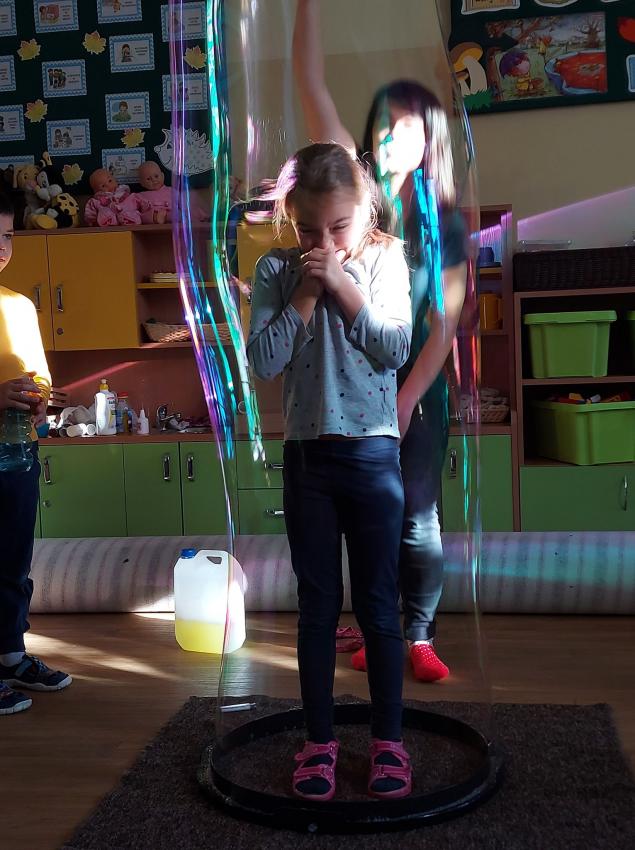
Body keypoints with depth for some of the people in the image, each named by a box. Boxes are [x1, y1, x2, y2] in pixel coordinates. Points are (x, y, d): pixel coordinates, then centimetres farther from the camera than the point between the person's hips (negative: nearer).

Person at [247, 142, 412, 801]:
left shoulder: (386, 260, 0)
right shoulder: (276, 271, 1)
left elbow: (396, 350, -10)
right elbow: (263, 362, -8)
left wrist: (344, 285, -14)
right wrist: (306, 292, -11)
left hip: (373, 453, -1)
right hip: (307, 455, 1)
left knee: (378, 604, 7)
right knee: (318, 605, 10)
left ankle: (388, 741, 22)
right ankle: (319, 741, 24)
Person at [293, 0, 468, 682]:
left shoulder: (445, 223, -1)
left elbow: (444, 325, -4)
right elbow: (311, 83, -5)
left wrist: (404, 403, -12)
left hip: (417, 387, -1)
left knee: (417, 516, 3)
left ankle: (421, 638, 14)